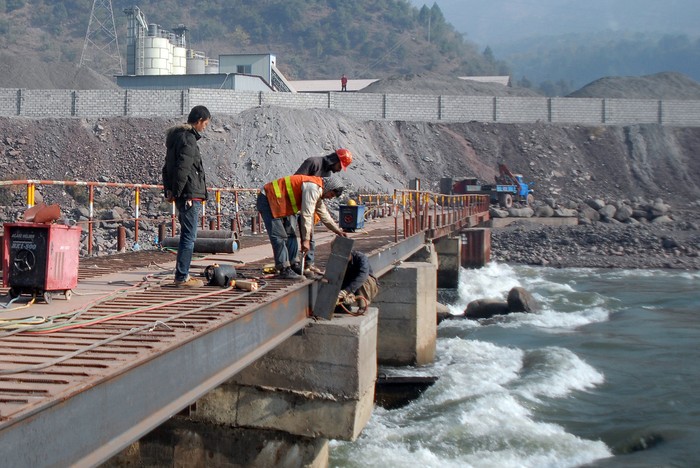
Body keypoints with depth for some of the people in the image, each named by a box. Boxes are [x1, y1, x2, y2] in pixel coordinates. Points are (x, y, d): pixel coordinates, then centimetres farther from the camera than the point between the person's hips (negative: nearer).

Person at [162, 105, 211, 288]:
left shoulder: (176, 136, 20)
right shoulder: (188, 137, -12)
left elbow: (167, 167, 23)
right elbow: (183, 168, -20)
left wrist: (169, 190, 18)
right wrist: (176, 193, -15)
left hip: (184, 196, 10)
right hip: (190, 196, -10)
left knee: (187, 236, 15)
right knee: (189, 237, -6)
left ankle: (182, 275, 20)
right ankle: (182, 277, -4)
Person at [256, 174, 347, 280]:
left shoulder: (317, 192, 11)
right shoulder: (313, 187, -22)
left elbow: (324, 215, 23)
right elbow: (306, 215, -25)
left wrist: (338, 231, 22)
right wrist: (306, 239, -24)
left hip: (281, 205, 11)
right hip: (268, 200, -11)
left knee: (290, 234, 12)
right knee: (279, 236, -14)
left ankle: (294, 265, 17)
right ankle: (284, 269, -15)